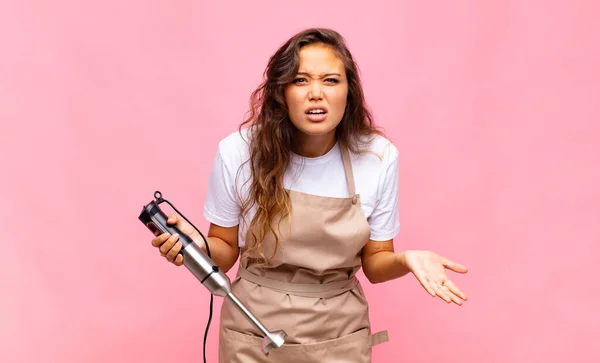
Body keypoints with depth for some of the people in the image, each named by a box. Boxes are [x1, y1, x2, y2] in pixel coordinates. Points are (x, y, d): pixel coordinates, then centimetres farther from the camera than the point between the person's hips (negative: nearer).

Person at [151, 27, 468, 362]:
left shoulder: (380, 157, -13)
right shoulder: (238, 151, -15)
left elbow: (374, 263, -3)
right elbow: (226, 251, -2)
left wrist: (406, 260, -24)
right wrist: (199, 245, -23)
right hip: (254, 335, 0)